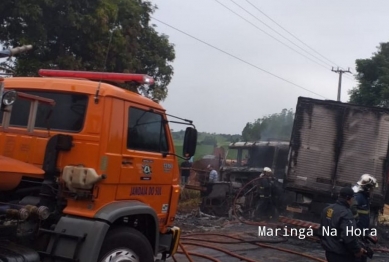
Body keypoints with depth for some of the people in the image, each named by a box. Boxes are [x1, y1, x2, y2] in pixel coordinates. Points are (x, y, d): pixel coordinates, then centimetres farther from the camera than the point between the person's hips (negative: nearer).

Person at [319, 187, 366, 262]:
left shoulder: (327, 209, 6)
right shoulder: (345, 213, -23)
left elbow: (322, 230, 16)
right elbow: (349, 237, -29)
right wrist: (357, 250, -15)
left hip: (329, 251, 9)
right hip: (342, 255, -9)